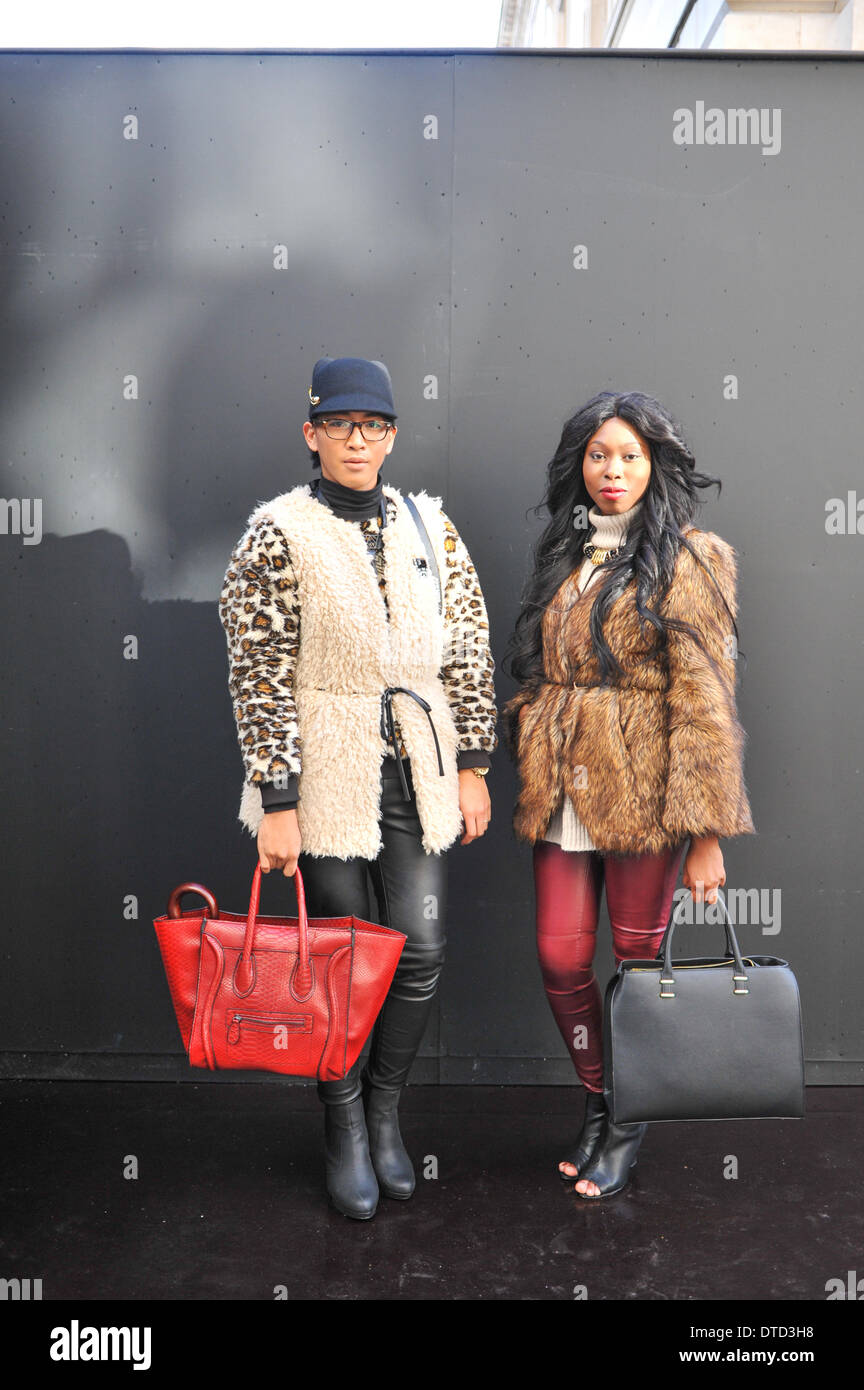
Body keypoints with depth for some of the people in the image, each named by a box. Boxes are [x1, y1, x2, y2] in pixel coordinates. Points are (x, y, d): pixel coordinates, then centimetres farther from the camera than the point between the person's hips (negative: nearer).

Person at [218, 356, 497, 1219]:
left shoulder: (429, 526, 6)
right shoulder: (277, 534, -7)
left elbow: (467, 651, 8)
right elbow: (259, 676, -10)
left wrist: (472, 767, 5)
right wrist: (276, 803, -13)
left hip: (418, 771, 4)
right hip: (327, 774, -3)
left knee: (422, 952, 5)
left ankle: (384, 1108, 30)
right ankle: (345, 1132, 29)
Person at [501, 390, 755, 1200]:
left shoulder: (685, 561, -5)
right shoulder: (563, 555, 13)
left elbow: (704, 700, -10)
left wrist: (706, 832, -13)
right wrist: (531, 765, 13)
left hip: (642, 792, -5)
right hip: (562, 791, 5)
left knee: (639, 960, 8)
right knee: (561, 962, 7)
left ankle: (629, 1127, 30)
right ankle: (597, 1103, 33)